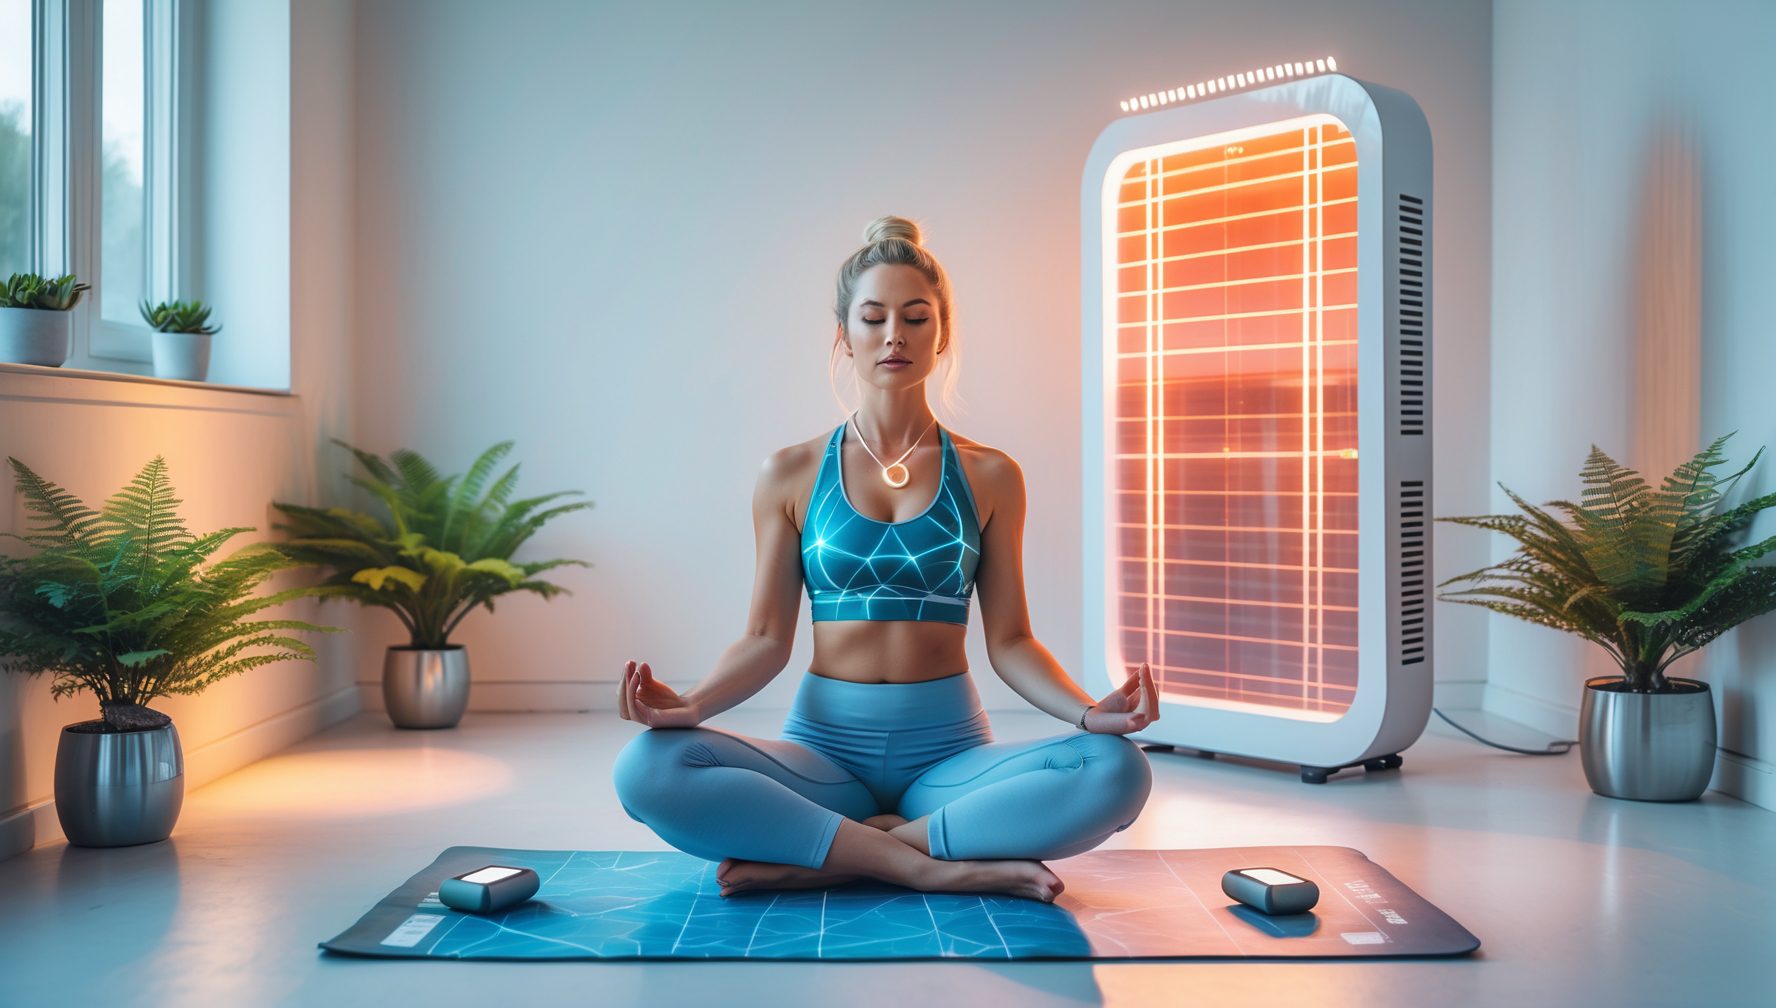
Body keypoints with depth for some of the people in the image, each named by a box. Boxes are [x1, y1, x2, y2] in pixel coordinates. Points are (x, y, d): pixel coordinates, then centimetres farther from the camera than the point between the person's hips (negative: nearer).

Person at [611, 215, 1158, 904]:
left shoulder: (989, 477, 7)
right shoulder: (790, 476, 6)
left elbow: (1008, 639, 5)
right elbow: (767, 638, 4)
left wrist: (1086, 710, -14)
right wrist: (689, 704, -15)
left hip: (948, 750, 1)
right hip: (824, 745, 0)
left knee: (1117, 770, -29)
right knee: (647, 769, -29)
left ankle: (826, 858, -21)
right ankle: (942, 867, -25)